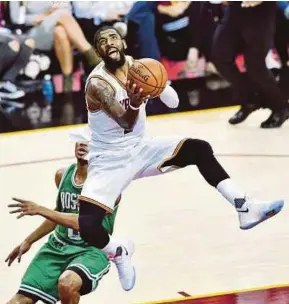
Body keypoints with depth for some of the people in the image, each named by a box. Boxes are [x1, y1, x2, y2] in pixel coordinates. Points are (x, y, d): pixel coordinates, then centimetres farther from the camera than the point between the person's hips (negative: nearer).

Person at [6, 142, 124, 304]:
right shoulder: (62, 175, 5)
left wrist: (39, 210, -25)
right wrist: (29, 241, 26)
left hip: (92, 251, -6)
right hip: (57, 247, 6)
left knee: (67, 284, -34)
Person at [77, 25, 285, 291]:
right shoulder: (97, 83, -22)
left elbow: (173, 101, 5)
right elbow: (126, 123, -33)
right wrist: (134, 104, -56)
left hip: (140, 148, 6)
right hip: (109, 161, -6)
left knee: (200, 149, -12)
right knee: (88, 227, -24)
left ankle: (245, 209, -11)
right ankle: (120, 253, 9)